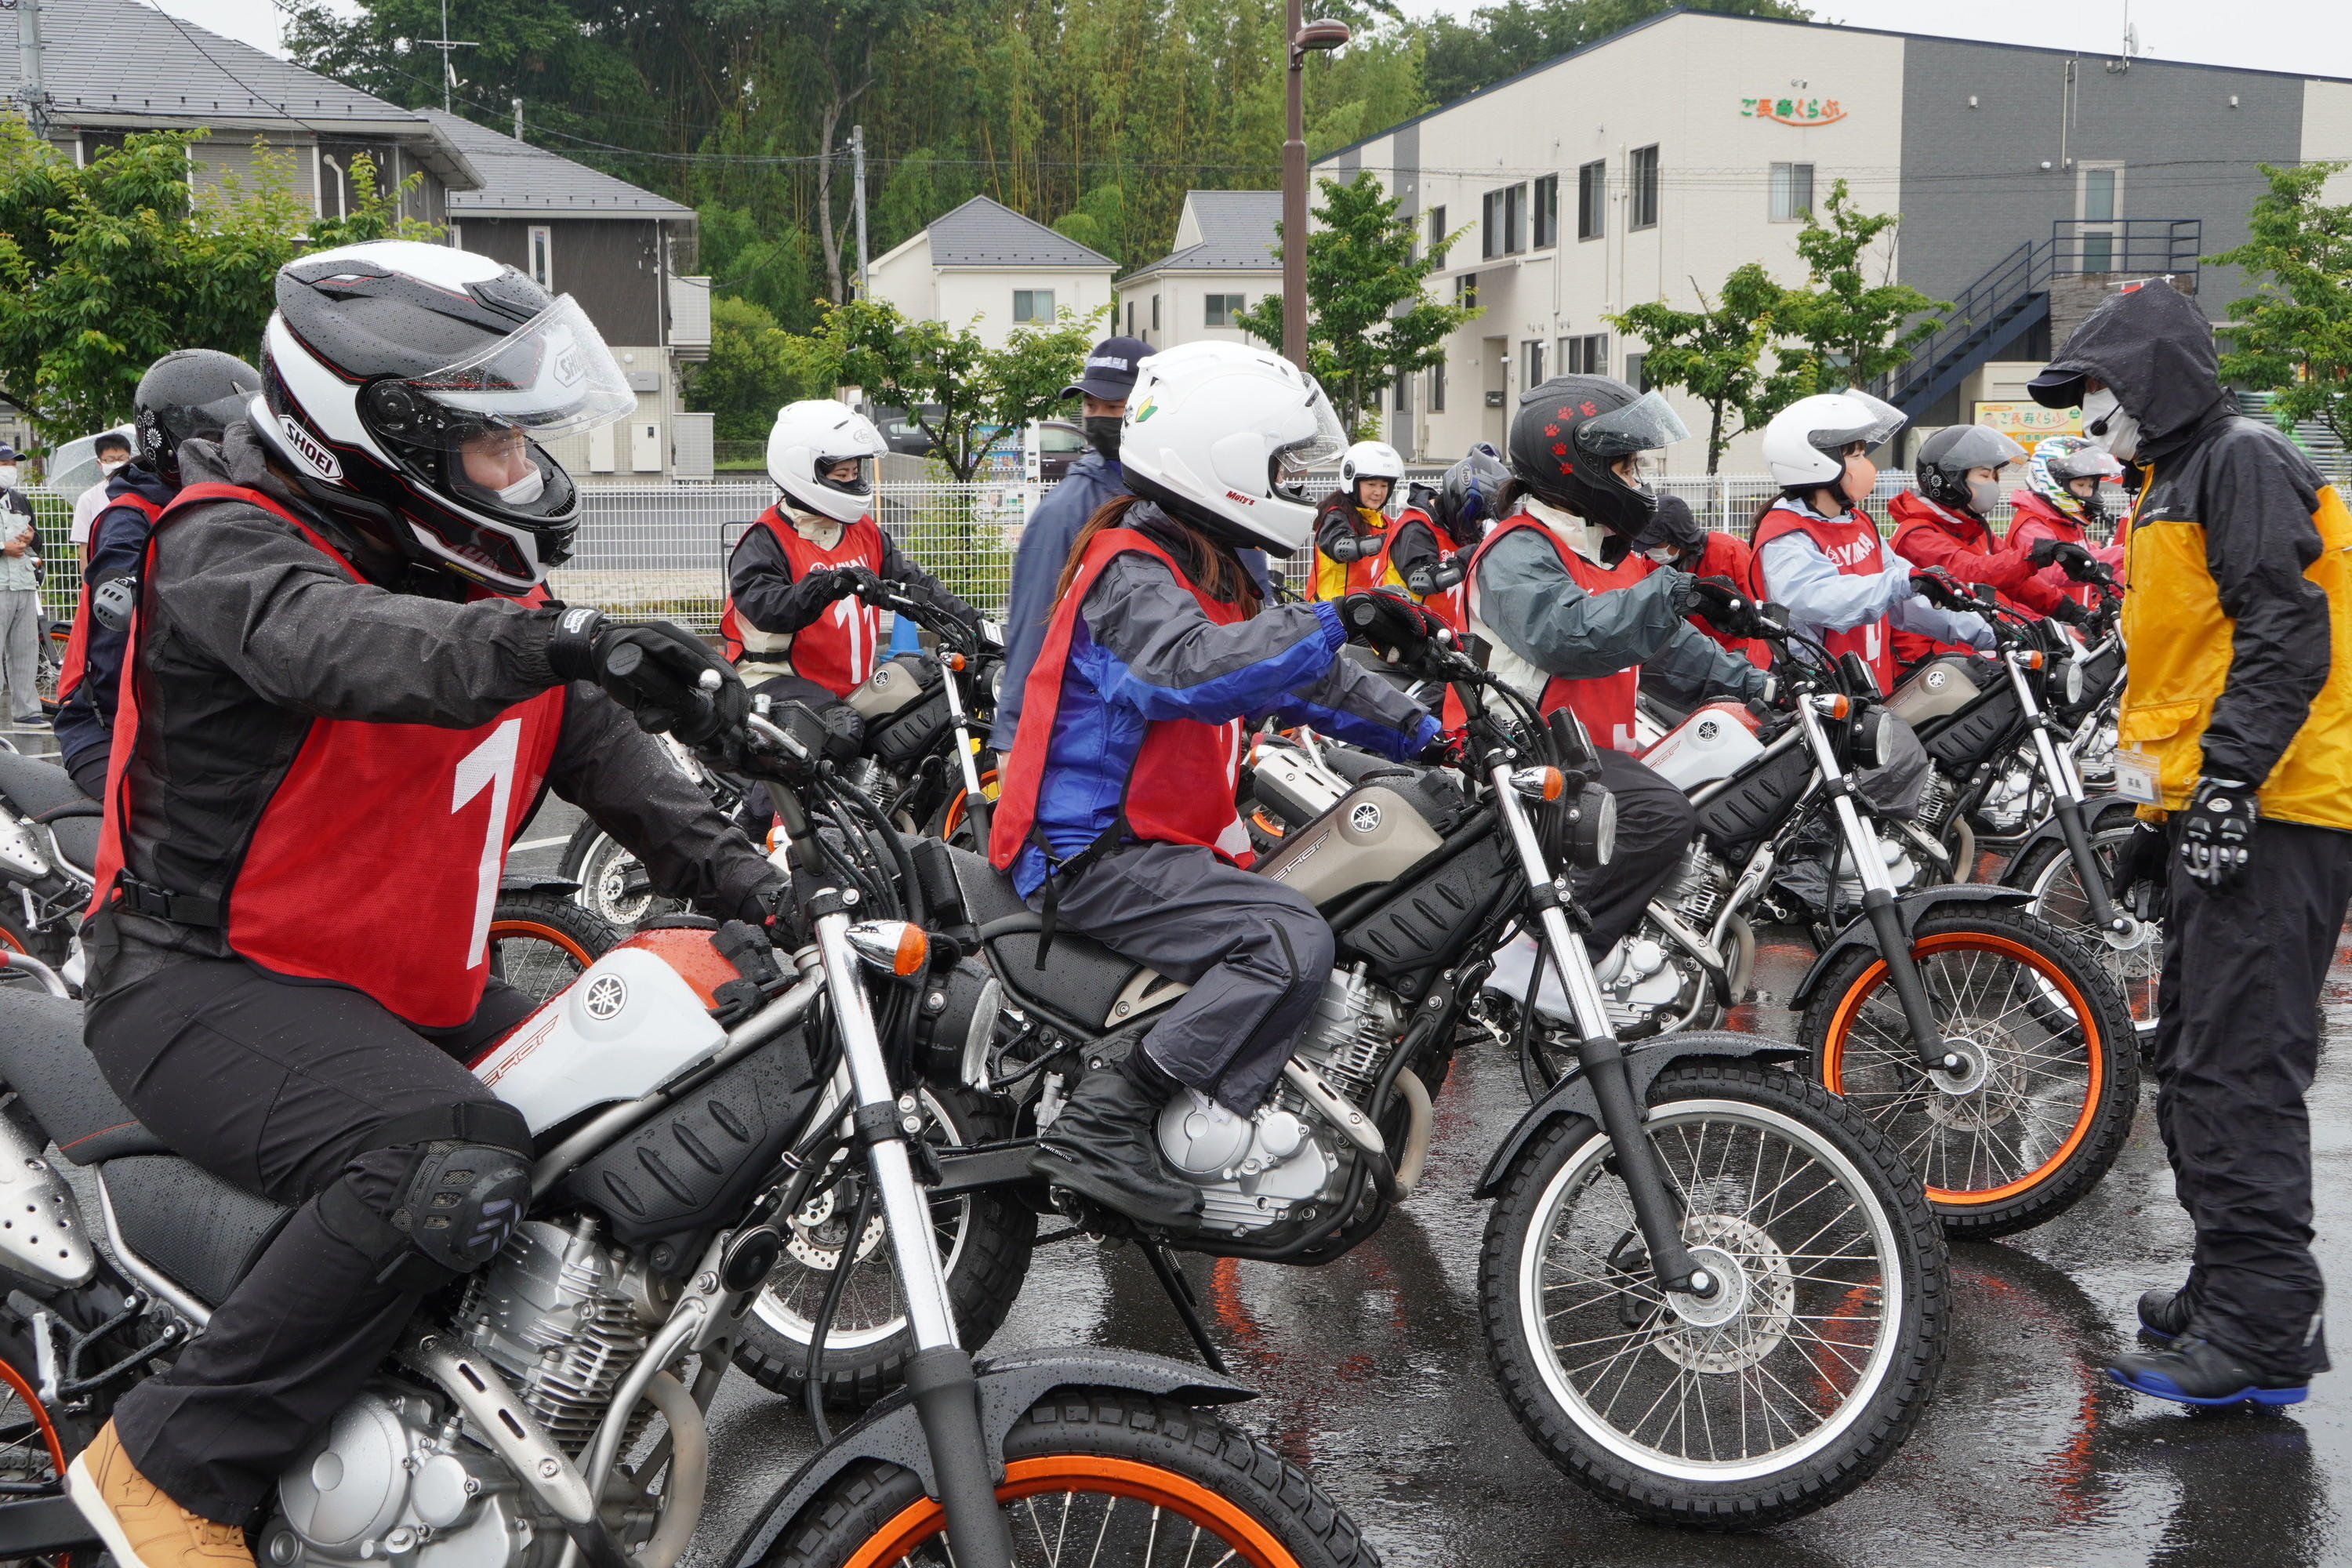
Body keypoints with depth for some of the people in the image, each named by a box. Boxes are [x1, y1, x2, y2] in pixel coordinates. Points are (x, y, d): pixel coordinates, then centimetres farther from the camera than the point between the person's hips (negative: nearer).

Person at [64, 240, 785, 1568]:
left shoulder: (482, 574, 10)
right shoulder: (230, 544, -15)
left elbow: (600, 743, 7)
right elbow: (329, 640, -38)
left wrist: (733, 872, -10)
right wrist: (557, 642, -55)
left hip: (421, 990, 9)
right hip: (214, 979, -9)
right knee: (459, 1166, -33)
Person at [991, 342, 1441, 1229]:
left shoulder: (1209, 571, 18)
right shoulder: (1130, 573, -15)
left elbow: (1300, 675, 22)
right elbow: (1195, 671, -36)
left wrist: (1424, 735, 15)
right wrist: (1332, 620, -38)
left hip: (1162, 841, 11)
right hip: (1095, 856, -11)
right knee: (1292, 943, -28)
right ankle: (1102, 1123, -23)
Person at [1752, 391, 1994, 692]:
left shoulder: (1858, 523, 18)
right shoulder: (1784, 539, -12)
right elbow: (1819, 599, -30)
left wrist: (1981, 634, 11)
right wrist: (1902, 583, -38)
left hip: (1876, 694, 8)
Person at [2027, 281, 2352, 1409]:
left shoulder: (2244, 459, -8)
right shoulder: (2175, 487, 24)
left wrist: (2228, 780, -24)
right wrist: (2161, 806, 25)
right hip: (2209, 815, 11)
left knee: (2237, 1071, -11)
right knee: (2195, 1066, 15)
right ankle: (2227, 1290, 25)